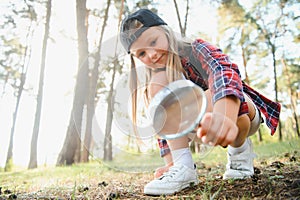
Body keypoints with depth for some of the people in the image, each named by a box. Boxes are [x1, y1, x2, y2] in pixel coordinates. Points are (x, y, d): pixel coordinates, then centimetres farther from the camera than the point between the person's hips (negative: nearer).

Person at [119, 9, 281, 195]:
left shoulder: (197, 49, -23)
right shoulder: (156, 80, -6)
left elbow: (224, 72, -45)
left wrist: (223, 118, -64)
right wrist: (171, 163, -15)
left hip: (243, 113, -4)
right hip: (200, 122, 4)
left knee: (205, 100, -40)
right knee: (159, 83, -22)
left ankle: (239, 149, -8)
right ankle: (183, 167, -23)